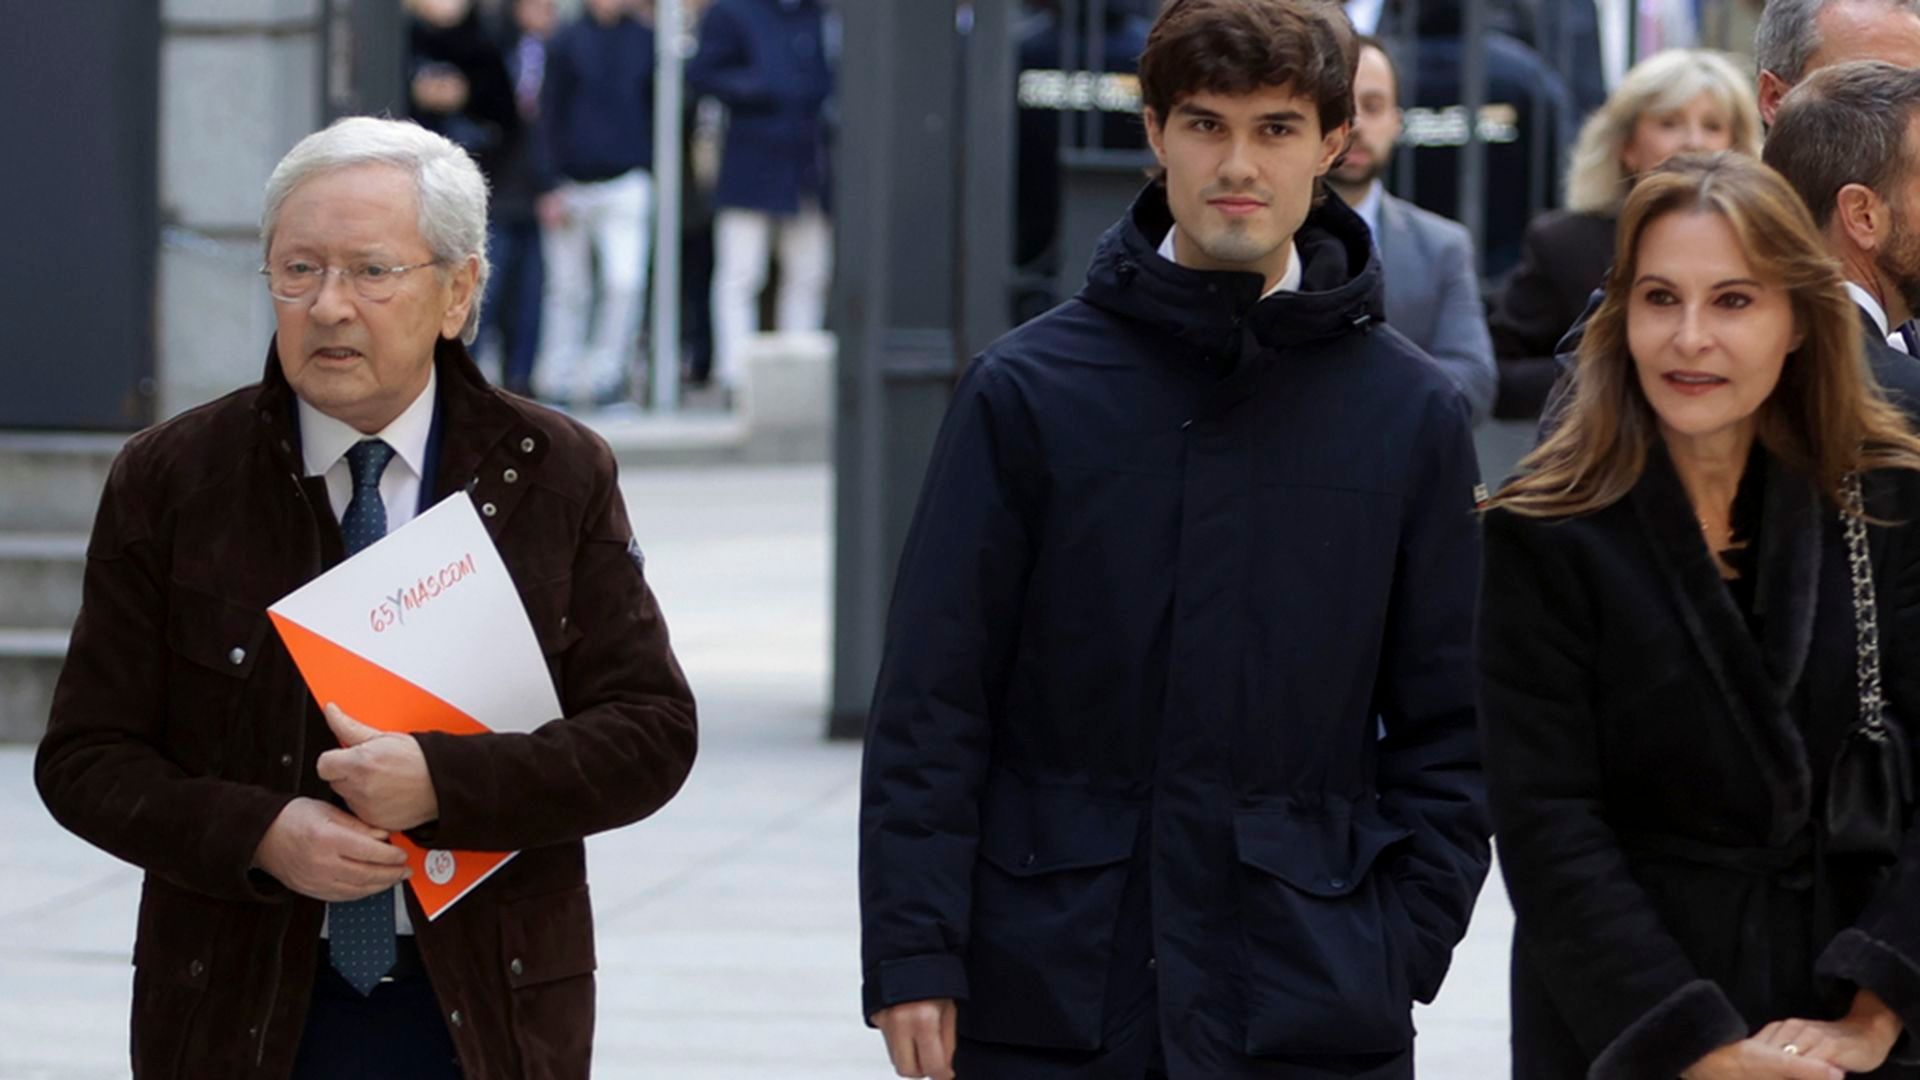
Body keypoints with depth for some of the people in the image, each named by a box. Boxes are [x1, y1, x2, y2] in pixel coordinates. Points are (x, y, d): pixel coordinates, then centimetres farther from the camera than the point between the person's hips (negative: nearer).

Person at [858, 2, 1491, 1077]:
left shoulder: (1413, 413, 5)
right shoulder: (1029, 390, 1)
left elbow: (1448, 724, 8)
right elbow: (932, 700, 1)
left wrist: (1404, 948, -2)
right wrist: (912, 955, -6)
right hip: (1045, 994, 0)